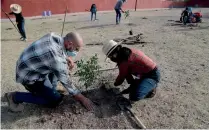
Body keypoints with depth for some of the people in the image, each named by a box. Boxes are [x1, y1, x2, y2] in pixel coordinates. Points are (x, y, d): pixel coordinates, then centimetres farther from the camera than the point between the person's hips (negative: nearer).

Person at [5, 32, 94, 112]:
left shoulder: (54, 36, -10)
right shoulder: (57, 58, -33)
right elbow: (66, 82, -22)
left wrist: (66, 58, -3)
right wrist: (82, 99, -11)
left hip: (27, 66, 9)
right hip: (28, 75, -9)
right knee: (55, 101, -5)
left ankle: (49, 89, 18)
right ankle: (15, 97, 3)